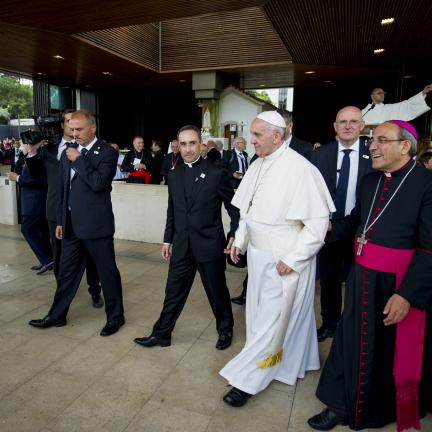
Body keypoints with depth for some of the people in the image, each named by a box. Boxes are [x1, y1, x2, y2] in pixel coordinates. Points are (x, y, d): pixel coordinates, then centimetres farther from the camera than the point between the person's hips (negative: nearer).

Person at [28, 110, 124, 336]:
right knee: (66, 272, 17)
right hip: (71, 224, 7)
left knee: (107, 271, 5)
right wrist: (60, 221, 15)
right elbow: (63, 190, 16)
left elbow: (99, 183, -24)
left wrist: (79, 159, -15)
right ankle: (57, 315, 33)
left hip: (96, 224, -6)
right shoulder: (68, 153, 12)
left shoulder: (107, 152, -8)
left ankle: (115, 316, 22)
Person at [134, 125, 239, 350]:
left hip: (209, 245, -4)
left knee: (217, 292, 13)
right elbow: (172, 212, 14)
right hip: (182, 246, 4)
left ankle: (225, 330, 36)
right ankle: (161, 333, 30)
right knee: (173, 292, 13)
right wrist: (167, 240, 14)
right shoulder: (174, 175, 6)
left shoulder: (217, 173, -9)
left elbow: (234, 208, -4)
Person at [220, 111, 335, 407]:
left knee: (271, 321, 5)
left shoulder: (300, 169, -20)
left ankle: (247, 379, 22)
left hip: (283, 262, -8)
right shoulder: (257, 166, 3)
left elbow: (318, 222, -19)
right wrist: (240, 240, 7)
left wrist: (292, 259, -18)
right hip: (258, 255, 8)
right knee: (261, 314, 22)